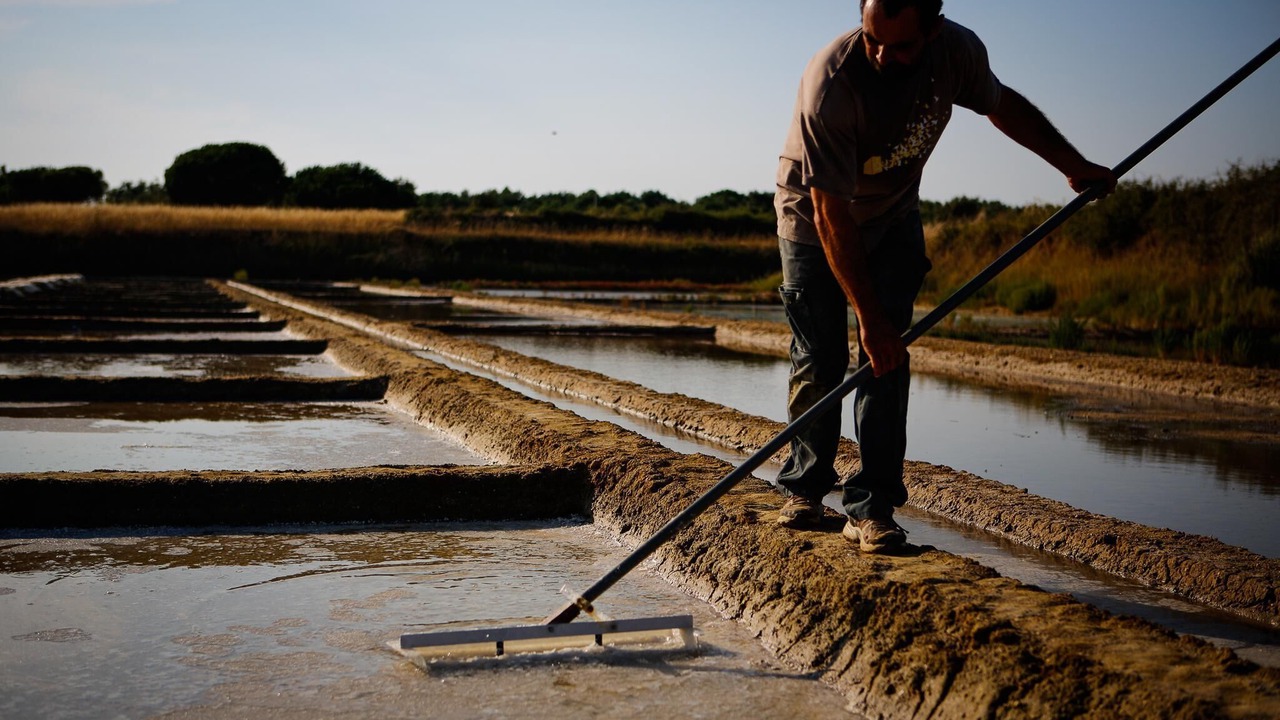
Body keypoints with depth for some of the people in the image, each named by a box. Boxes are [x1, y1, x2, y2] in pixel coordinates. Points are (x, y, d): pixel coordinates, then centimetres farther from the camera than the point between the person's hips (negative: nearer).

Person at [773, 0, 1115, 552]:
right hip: (814, 218, -3)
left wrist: (1073, 165, 8)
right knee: (819, 363, -1)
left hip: (893, 216, 4)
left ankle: (872, 510, -6)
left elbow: (1003, 105, 4)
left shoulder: (957, 51, -21)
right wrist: (869, 318, -33)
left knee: (888, 359, -8)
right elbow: (832, 215, -33)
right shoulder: (830, 82, -36)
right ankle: (805, 488, 20)